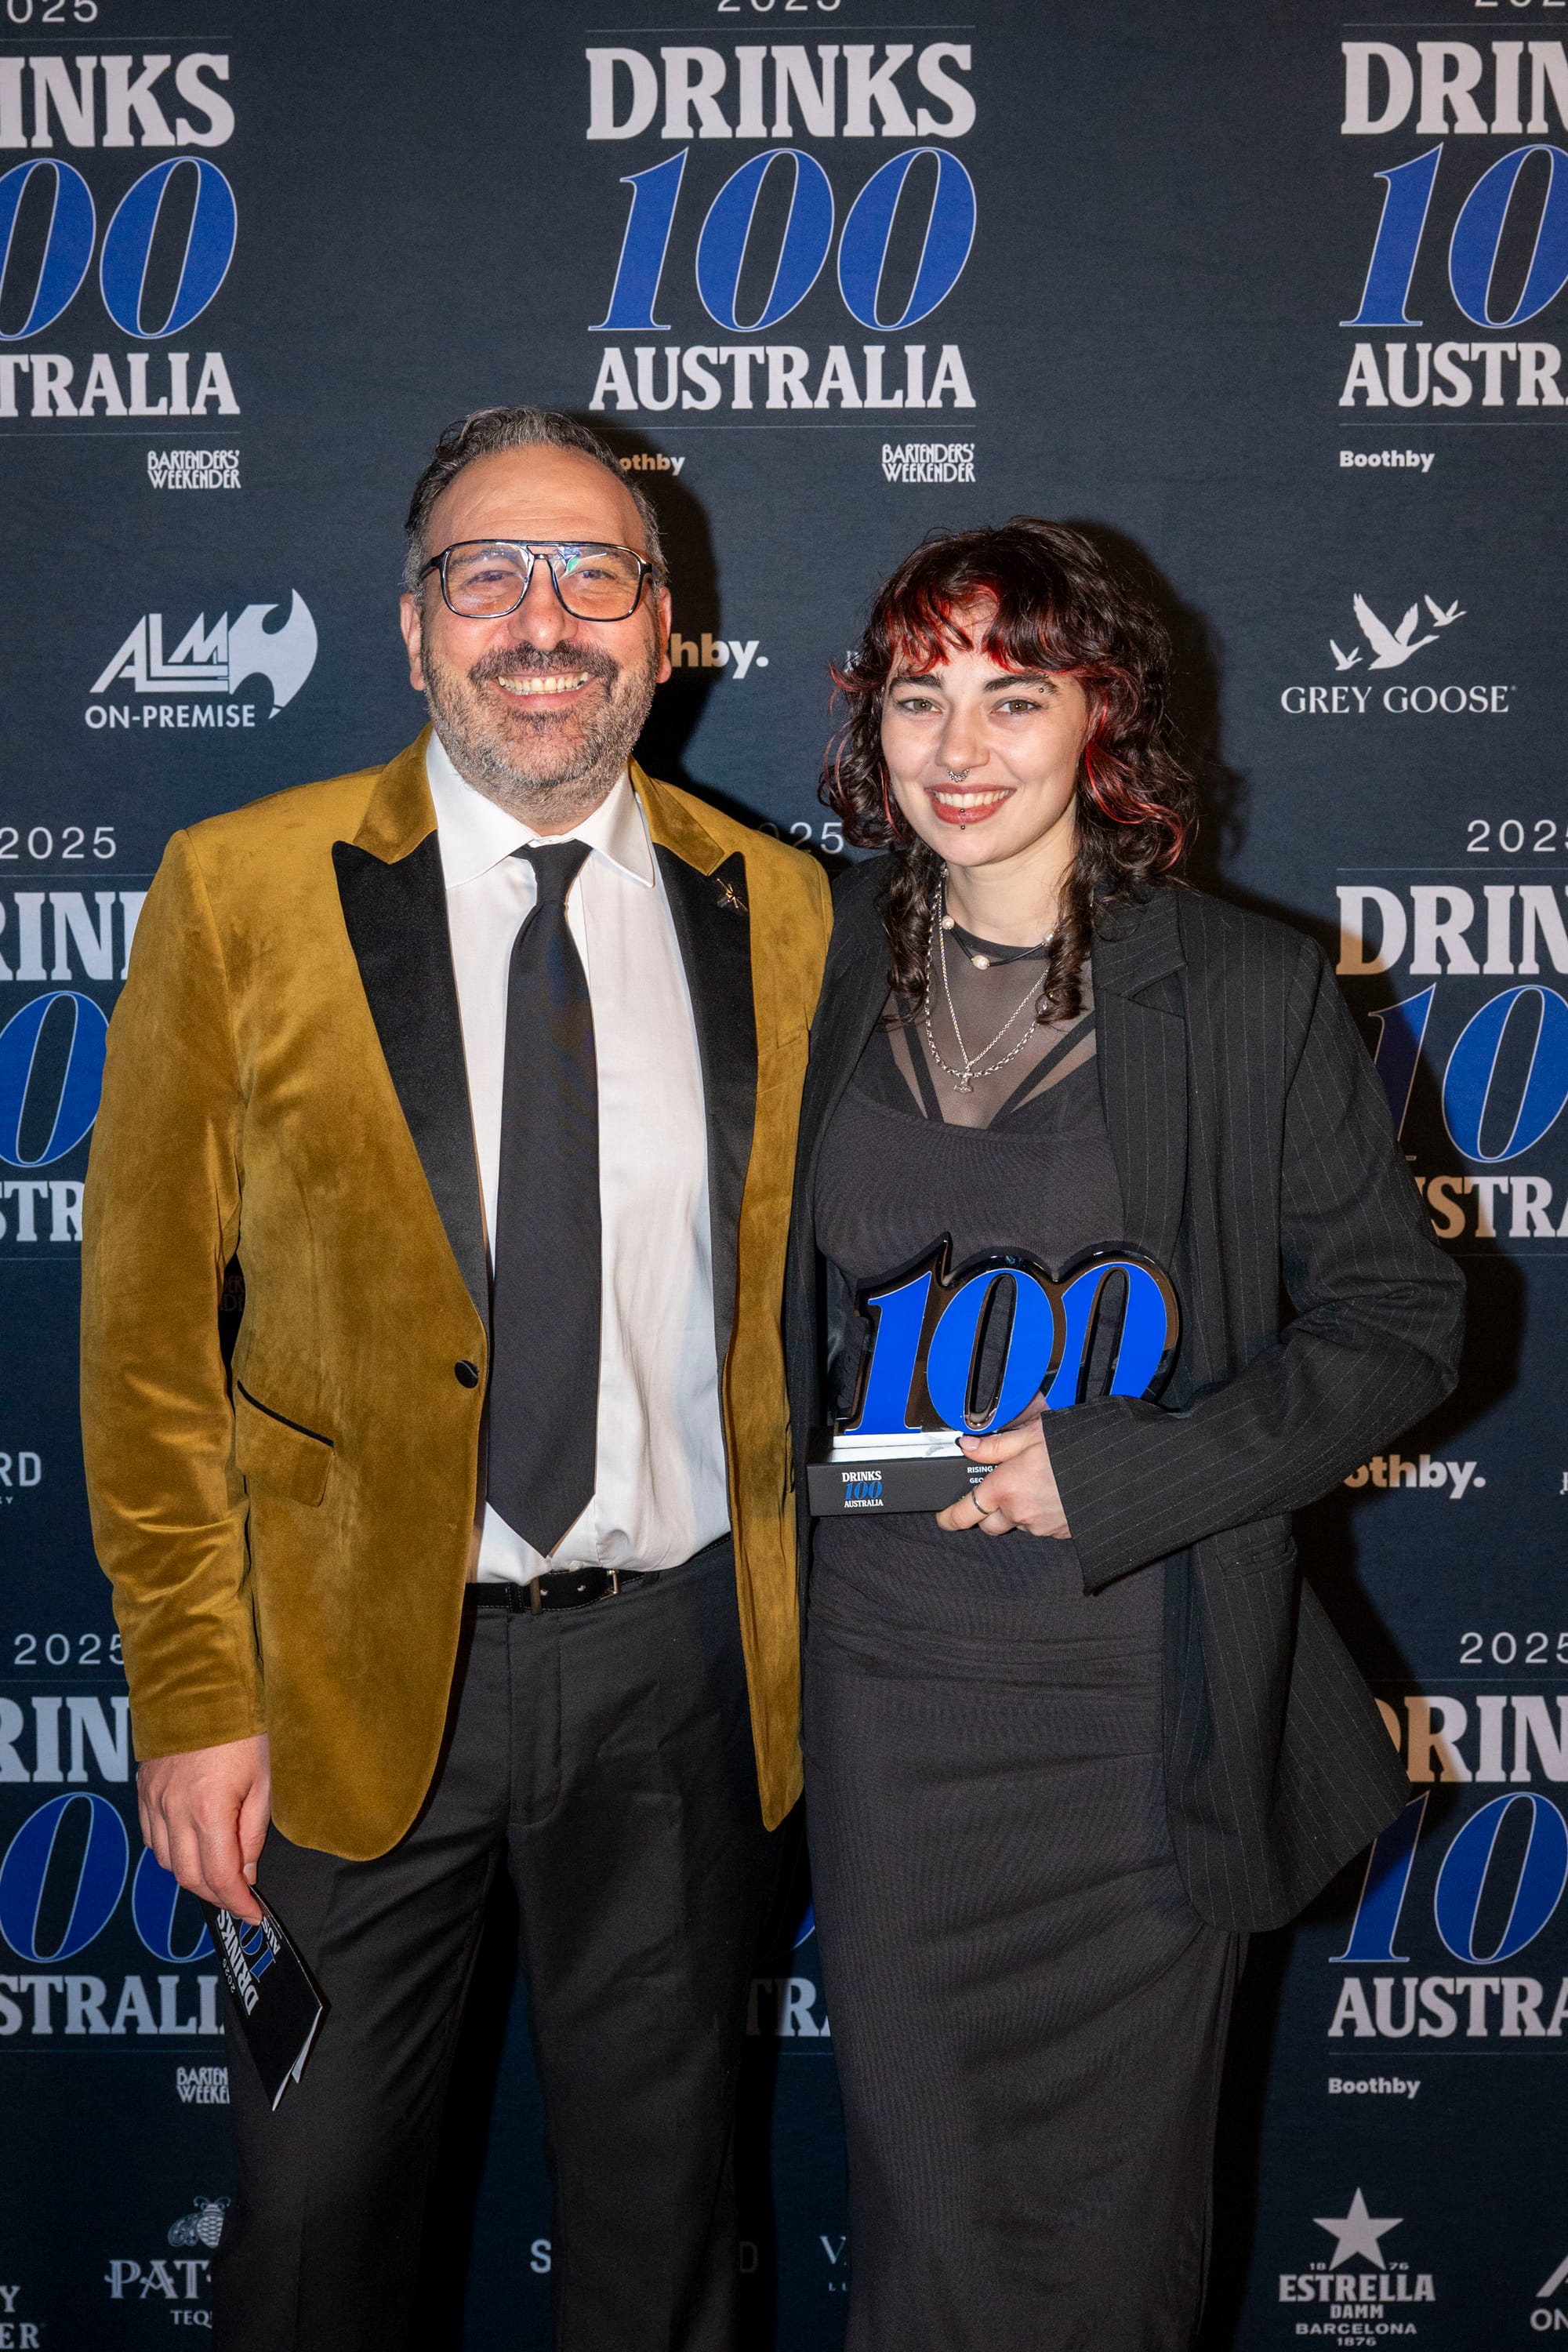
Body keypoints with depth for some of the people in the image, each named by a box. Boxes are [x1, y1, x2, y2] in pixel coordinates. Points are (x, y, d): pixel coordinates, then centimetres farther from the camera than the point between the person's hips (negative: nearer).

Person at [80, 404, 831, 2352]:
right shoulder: (241, 891, -5)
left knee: (662, 2192, 20)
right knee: (319, 2192, 16)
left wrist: (823, 1639, 3)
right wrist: (191, 1697, -7)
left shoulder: (781, 914, 1)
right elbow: (145, 1323, -5)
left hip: (682, 1656, 2)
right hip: (357, 1660, -1)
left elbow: (815, 1295, 7)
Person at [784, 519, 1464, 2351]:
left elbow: (1396, 1321, -4)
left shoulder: (1253, 991, -5)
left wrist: (1112, 1473, -14)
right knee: (917, 2190, 12)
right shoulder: (822, 973, 4)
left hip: (1140, 1692, -2)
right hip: (887, 1670, 2)